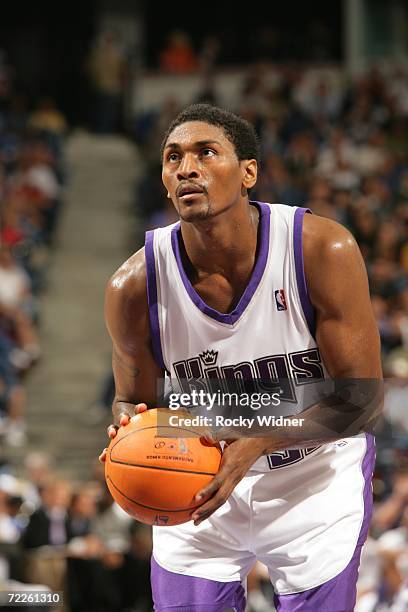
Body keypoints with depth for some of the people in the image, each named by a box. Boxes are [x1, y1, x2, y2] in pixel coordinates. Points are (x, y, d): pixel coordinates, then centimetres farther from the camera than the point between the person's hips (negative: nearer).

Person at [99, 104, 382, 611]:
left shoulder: (324, 251, -23)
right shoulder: (134, 285, -18)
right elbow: (134, 399, 0)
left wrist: (256, 440, -32)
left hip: (316, 479, -1)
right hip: (197, 484, 1)